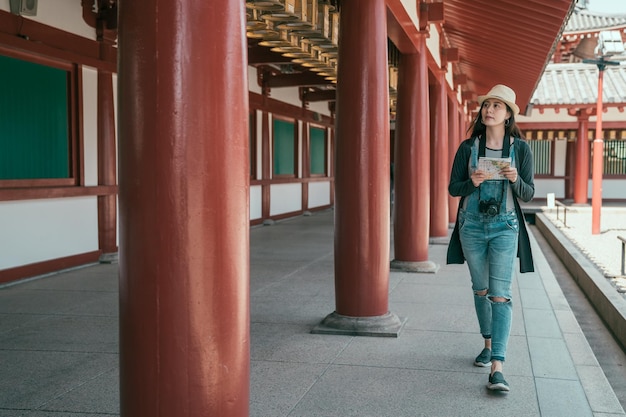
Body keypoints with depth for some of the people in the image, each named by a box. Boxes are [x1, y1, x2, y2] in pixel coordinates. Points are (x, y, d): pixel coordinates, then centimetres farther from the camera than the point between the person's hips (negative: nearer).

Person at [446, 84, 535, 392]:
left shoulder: (520, 148, -1)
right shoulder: (468, 147, 1)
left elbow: (528, 194, 2)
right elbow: (453, 188, 3)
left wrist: (515, 179, -19)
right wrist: (472, 182, -18)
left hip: (504, 227, -2)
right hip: (472, 225, 2)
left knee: (500, 294, -10)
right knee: (481, 290, 14)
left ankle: (496, 368, -14)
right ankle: (488, 344, 34)